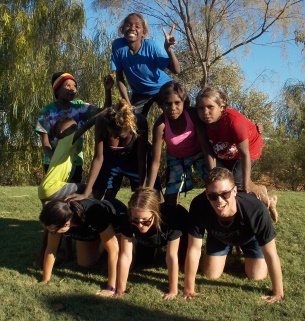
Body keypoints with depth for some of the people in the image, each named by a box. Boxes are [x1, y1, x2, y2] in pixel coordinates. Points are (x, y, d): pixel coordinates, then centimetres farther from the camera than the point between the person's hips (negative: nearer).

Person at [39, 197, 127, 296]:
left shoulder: (94, 215, -45)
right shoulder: (58, 218, -31)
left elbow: (113, 250, -40)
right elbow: (51, 248, -18)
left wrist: (111, 288, -38)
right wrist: (45, 281, -16)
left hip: (118, 217, -4)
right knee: (85, 263, -2)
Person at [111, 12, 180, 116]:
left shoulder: (150, 46, -26)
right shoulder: (117, 45, -21)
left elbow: (176, 70, -28)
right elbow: (119, 78, -13)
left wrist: (169, 50, -44)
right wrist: (127, 103, -15)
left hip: (163, 88, -1)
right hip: (140, 93, 2)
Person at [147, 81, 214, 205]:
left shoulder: (193, 114, -31)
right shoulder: (160, 125, -32)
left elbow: (205, 146, -28)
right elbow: (155, 162, -27)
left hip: (198, 153, 1)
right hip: (176, 158, 0)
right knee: (171, 196, -5)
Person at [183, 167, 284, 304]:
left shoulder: (256, 209, -45)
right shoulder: (199, 206, -42)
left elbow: (271, 254, -32)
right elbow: (194, 249, -31)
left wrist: (278, 293, -23)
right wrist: (188, 289, -24)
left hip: (250, 236, -1)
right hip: (219, 237, 1)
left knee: (256, 276, -4)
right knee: (211, 274, 1)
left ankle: (242, 249, 27)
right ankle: (229, 249, 31)